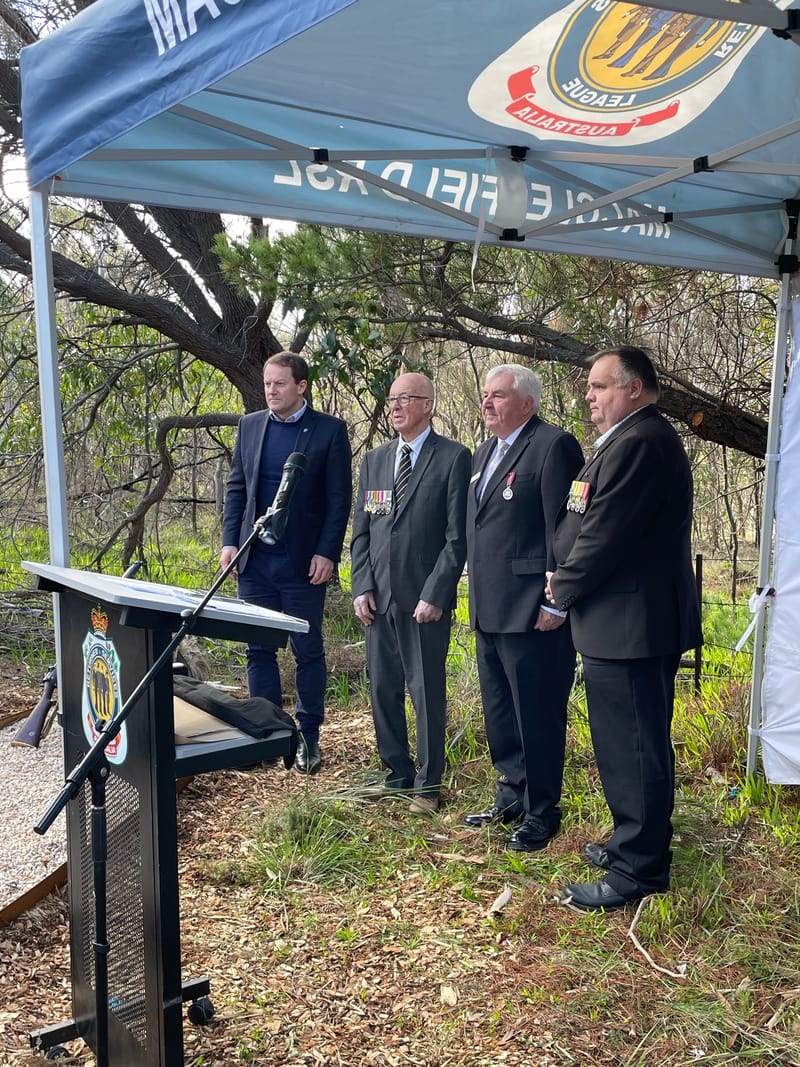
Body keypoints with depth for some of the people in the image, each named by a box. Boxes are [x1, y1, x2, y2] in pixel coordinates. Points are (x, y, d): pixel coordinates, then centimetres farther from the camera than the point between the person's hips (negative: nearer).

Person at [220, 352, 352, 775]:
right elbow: (236, 487, 11)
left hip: (303, 562, -4)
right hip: (255, 560, 4)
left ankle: (307, 737, 18)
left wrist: (327, 553, -12)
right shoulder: (250, 426, 9)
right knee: (258, 649, 9)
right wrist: (230, 542, 2)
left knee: (307, 651, 6)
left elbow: (339, 498, -5)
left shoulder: (329, 430, -4)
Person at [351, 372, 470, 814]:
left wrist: (435, 594, -13)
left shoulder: (453, 457, -4)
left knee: (427, 691, 2)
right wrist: (362, 587, 3)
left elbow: (457, 535, -8)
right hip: (378, 597, 5)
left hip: (425, 599, -5)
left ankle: (428, 783, 17)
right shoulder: (374, 460, 14)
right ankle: (397, 773, 25)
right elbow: (361, 530, 14)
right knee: (383, 689, 11)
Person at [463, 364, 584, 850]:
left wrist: (555, 603, -19)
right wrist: (477, 599, 19)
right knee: (500, 713, 18)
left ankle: (541, 811, 17)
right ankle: (512, 796, 33)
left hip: (532, 613, -9)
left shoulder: (554, 445, -11)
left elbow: (564, 531, -16)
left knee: (537, 715, 2)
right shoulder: (485, 453, 17)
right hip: (489, 611, 9)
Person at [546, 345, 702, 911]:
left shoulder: (638, 443, -18)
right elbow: (591, 525, 18)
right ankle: (637, 842, 34)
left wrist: (563, 590, -7)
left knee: (635, 748, -1)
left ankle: (639, 869, 11)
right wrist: (568, 584, 8)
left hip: (631, 624, -11)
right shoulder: (643, 439, 17)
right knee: (630, 743, 20)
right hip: (633, 622, 11)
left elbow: (604, 533, -21)